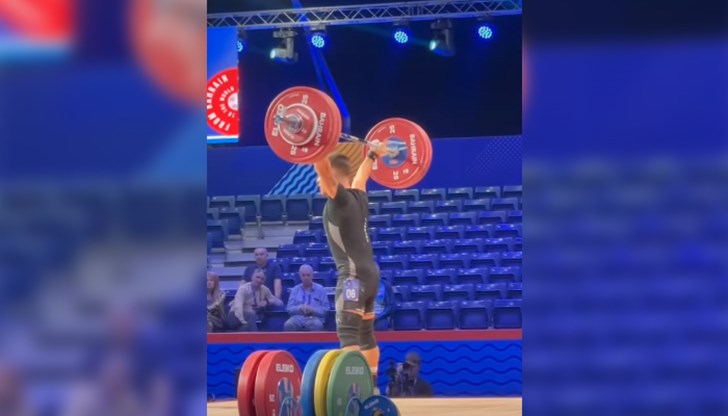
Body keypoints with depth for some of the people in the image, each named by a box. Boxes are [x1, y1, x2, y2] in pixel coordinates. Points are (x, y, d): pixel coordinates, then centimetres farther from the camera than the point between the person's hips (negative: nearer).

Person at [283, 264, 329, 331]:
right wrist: (300, 308, -10)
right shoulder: (295, 290, 16)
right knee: (288, 325, -33)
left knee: (317, 325, -38)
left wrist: (312, 310, -11)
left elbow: (325, 309, 7)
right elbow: (289, 309, 11)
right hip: (298, 318, 1)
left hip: (314, 318, -1)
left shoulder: (320, 289, 11)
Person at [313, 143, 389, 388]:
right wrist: (373, 154, 48)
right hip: (368, 273, 10)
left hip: (354, 275, -10)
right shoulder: (358, 197, 13)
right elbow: (361, 175, 33)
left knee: (348, 333, -18)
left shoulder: (341, 199, -10)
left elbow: (323, 167, -24)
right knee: (365, 333, 16)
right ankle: (369, 386, 22)